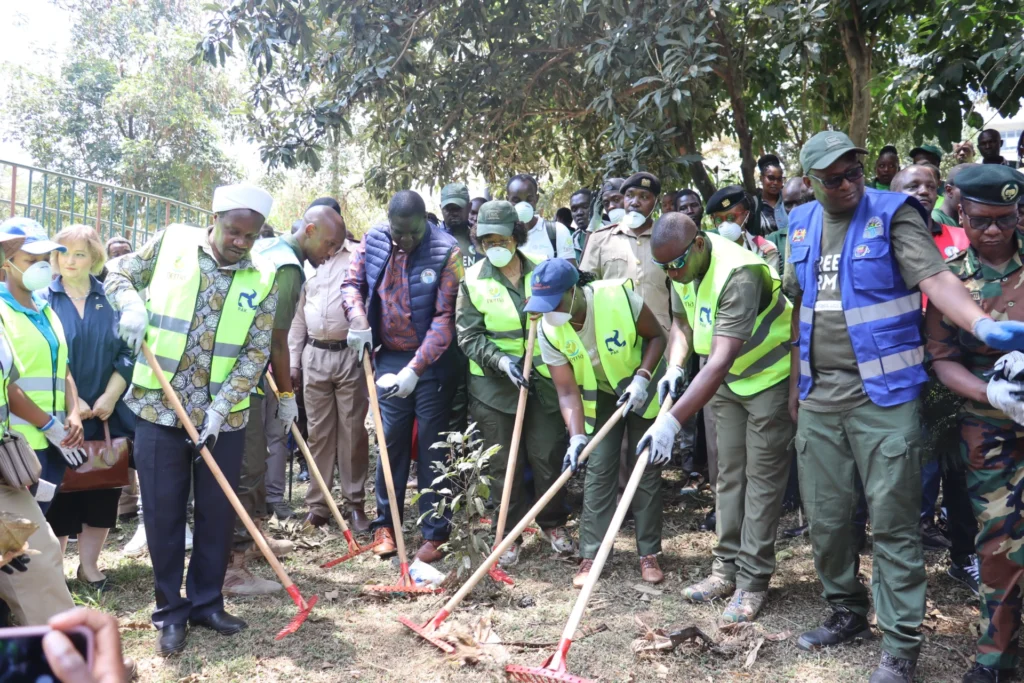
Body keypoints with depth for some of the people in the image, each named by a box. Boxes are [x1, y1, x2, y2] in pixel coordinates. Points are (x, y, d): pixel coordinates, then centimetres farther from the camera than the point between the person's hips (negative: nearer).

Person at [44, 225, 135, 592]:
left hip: (107, 414, 2)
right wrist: (72, 402, -13)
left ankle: (89, 565, 21)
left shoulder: (111, 299, 4)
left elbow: (127, 354, 1)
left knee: (103, 487, 6)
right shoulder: (44, 299, 0)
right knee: (60, 489, 3)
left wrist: (108, 398, -10)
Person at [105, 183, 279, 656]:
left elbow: (256, 353, -5)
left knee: (218, 512, 9)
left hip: (224, 417, 1)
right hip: (159, 408, -1)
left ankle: (206, 602, 27)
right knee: (163, 512, 5)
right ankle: (170, 610, 21)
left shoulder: (263, 280, -2)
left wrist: (220, 408, -13)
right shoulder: (172, 242, -2)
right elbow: (118, 273, 12)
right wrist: (131, 304, -11)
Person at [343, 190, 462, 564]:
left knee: (432, 445, 3)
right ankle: (385, 523, 23)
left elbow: (445, 317, -19)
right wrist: (358, 321, -10)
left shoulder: (446, 251, -16)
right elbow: (352, 283, 10)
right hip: (388, 357, 4)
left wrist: (415, 369, -25)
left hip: (432, 362, -3)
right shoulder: (373, 242, -3)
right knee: (391, 440, 10)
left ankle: (435, 532, 13)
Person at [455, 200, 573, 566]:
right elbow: (468, 336, -6)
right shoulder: (473, 280, -4)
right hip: (493, 383, -1)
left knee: (549, 456, 7)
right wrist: (500, 361, -20)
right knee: (503, 463, 6)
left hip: (542, 380, 2)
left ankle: (553, 524, 28)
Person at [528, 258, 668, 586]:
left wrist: (641, 378, -28)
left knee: (646, 468, 2)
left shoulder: (619, 296, -32)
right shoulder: (548, 332, -23)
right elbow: (568, 392, -20)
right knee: (598, 470, -3)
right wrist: (577, 437, -32)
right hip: (600, 395, 2)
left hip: (642, 386, -2)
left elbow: (656, 336, -16)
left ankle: (649, 553, 14)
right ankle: (591, 556, 7)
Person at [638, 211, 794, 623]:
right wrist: (674, 368, -15)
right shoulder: (683, 269, -8)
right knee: (728, 474, 11)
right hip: (724, 380, 8)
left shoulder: (737, 274, -35)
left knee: (762, 477, -3)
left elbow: (721, 361, -42)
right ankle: (728, 568, 20)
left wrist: (672, 421, -48)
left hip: (770, 376, -8)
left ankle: (753, 581, 6)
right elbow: (682, 322, 7)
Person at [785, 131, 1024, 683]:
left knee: (892, 522, -1)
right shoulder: (802, 224, 10)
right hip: (818, 395, 5)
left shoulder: (893, 214, -5)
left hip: (883, 394, -5)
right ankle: (847, 612, 33)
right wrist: (795, 382, 15)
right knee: (825, 517, 12)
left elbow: (935, 278, -18)